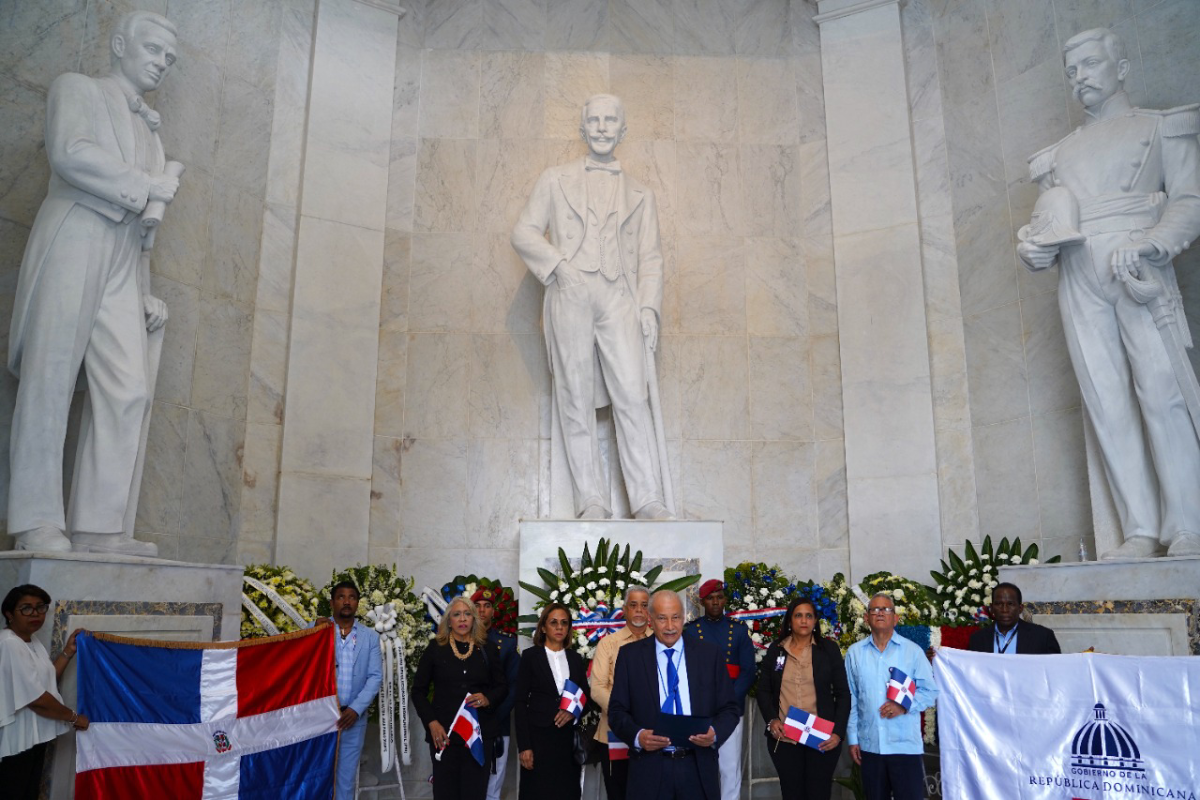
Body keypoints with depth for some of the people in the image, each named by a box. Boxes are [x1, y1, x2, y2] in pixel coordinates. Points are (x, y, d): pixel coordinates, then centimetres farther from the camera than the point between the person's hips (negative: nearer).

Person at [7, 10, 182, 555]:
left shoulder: (149, 129, 28)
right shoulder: (76, 88, 12)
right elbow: (69, 153, -10)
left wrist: (147, 292, 15)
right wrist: (146, 186, -4)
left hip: (121, 264, 6)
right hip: (72, 243, -5)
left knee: (129, 391, -8)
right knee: (50, 379, -10)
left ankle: (98, 525, -9)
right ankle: (37, 522, -9)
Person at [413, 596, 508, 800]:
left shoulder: (486, 649, 7)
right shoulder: (435, 649, 3)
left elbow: (502, 686, 12)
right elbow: (418, 690, 5)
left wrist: (488, 699, -9)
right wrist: (431, 722, -7)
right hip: (444, 733, -1)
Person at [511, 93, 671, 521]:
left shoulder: (640, 195, 23)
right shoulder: (555, 180, 20)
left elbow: (650, 256, 15)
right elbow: (524, 232, 12)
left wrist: (649, 306, -1)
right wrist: (558, 264, -6)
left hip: (619, 298, 0)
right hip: (569, 294, 0)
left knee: (632, 395, -13)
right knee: (576, 398, -5)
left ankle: (647, 500, -13)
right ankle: (591, 499, -3)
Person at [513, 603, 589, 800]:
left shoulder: (576, 658, 10)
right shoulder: (530, 656, -1)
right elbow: (521, 702, -4)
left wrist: (574, 711, -9)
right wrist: (524, 746, -11)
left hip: (568, 738, 3)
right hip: (538, 736, -3)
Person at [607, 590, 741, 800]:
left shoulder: (710, 654, 3)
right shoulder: (630, 656, 1)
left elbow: (729, 709, 5)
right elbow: (617, 711, 1)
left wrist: (715, 733, -14)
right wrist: (637, 735, -17)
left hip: (698, 769, 1)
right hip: (649, 769, -1)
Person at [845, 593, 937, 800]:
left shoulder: (913, 651, -1)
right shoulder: (854, 653, 5)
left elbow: (930, 690, 0)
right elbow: (851, 698, 7)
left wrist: (905, 706, -16)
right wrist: (852, 739, 6)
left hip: (906, 744, -2)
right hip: (869, 745, 3)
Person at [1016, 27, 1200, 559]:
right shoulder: (1061, 153, 27)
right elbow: (1046, 219, 21)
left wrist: (1149, 243, -16)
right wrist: (1033, 249, -3)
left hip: (1137, 270, -3)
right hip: (1078, 277, 4)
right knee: (1105, 401, -6)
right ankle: (1141, 532, -6)